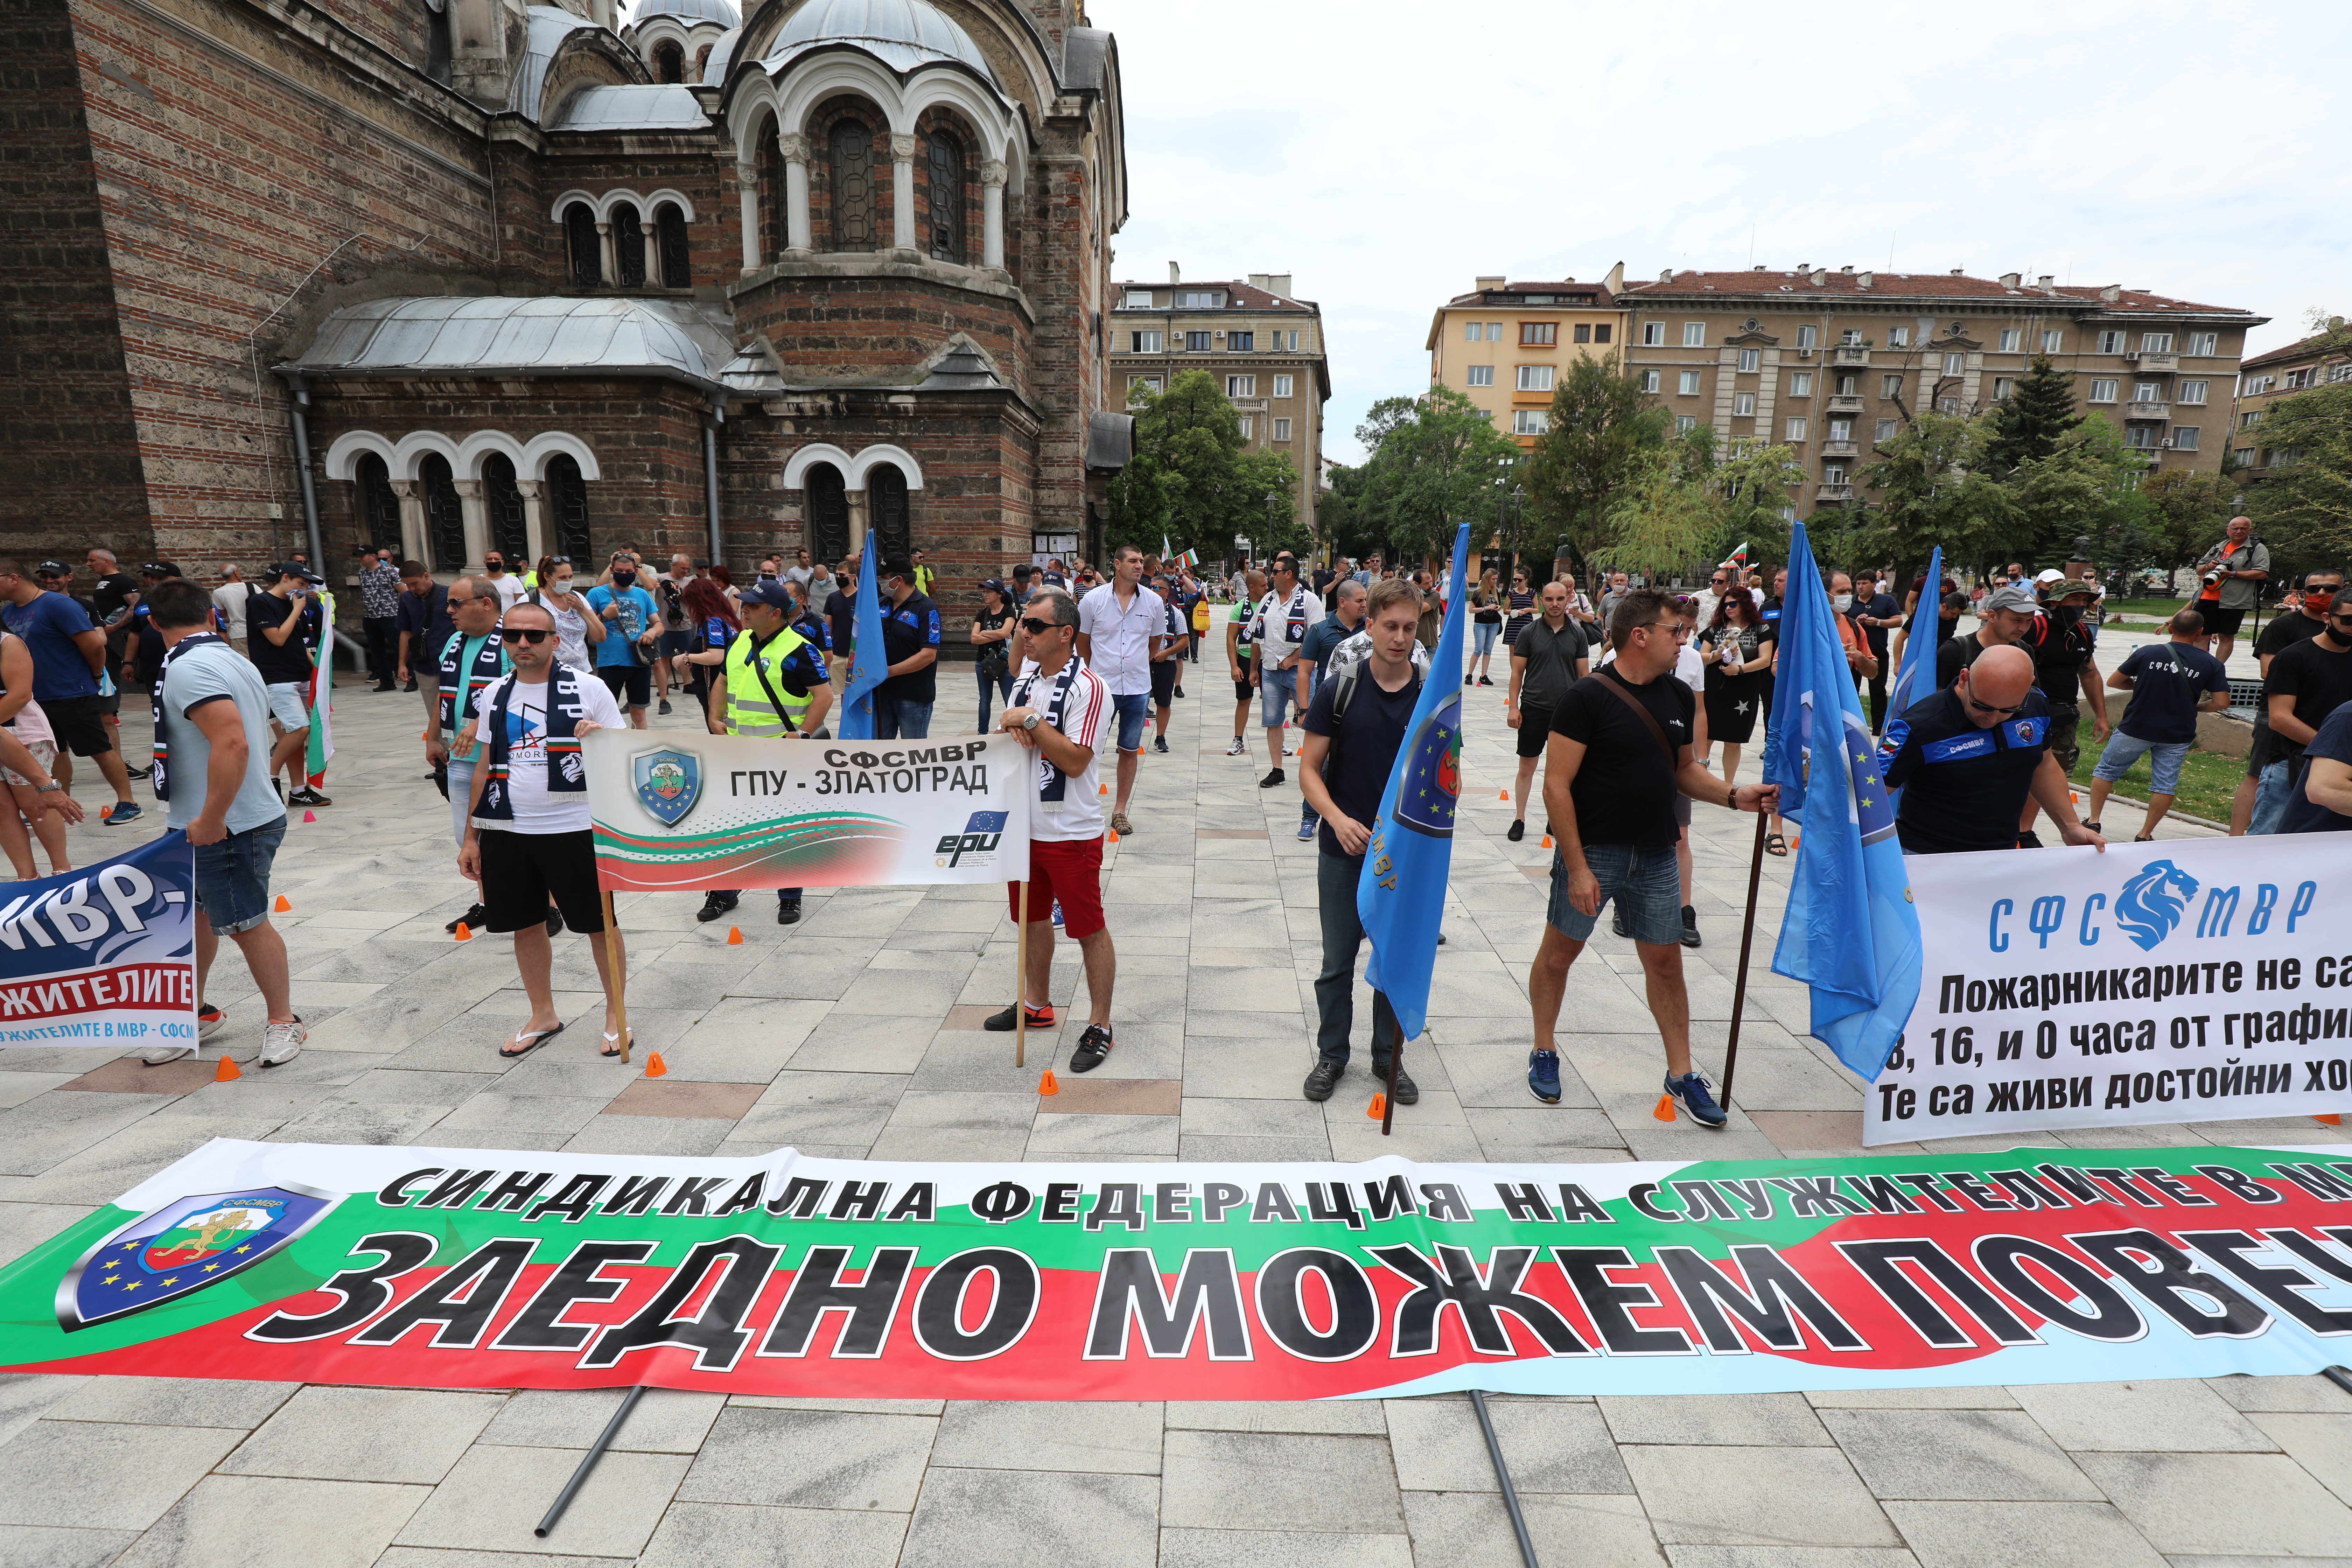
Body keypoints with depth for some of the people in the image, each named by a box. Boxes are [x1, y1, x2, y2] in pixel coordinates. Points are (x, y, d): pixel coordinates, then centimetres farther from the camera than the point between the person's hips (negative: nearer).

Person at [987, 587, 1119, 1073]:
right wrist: (1013, 731, -6)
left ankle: (1100, 1026, 14)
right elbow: (1008, 730, 17)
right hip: (1026, 823, 8)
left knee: (1088, 929, 2)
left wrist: (1032, 722, -20)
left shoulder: (1088, 687, -17)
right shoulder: (1027, 677, 8)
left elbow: (1075, 760, -23)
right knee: (1033, 917, 21)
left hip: (1071, 832, -8)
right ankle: (1036, 1004, 39)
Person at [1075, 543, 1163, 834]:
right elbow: (1082, 643, 7)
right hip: (1101, 689, -2)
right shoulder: (1093, 600, -4)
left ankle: (1120, 811, 21)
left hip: (1138, 689, 2)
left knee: (1130, 751, 9)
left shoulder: (1154, 602, 1)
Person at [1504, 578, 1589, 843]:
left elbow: (1584, 674, 8)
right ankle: (1519, 819, 14)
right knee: (1527, 767, 3)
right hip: (1533, 709, -1)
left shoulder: (1577, 634, 4)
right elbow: (1517, 672, 1)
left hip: (1566, 711, 1)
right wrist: (1513, 706, -5)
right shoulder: (1529, 632, 0)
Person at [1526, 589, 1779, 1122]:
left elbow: (1683, 771, 18)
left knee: (1666, 962, 11)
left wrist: (1734, 795, -2)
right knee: (1559, 953, 9)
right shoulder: (1588, 697, -14)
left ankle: (1681, 1075, 25)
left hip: (1656, 857, 6)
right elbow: (1557, 786, -17)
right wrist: (1577, 867, -19)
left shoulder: (1679, 696, 7)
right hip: (1593, 853, -5)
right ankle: (1544, 1052, 29)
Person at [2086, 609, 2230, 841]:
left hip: (2135, 730, -1)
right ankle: (2145, 835, 11)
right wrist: (2195, 707, 13)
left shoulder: (2147, 653, -8)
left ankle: (2094, 822, 12)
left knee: (2106, 770, 14)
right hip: (2176, 735, 1)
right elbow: (2222, 702, -5)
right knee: (2165, 785, 9)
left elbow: (2114, 681, 0)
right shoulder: (2211, 664, -4)